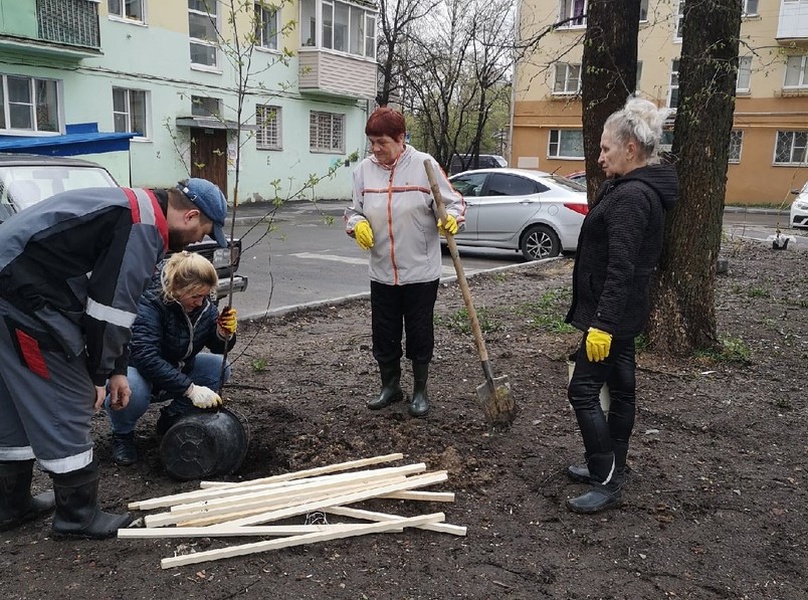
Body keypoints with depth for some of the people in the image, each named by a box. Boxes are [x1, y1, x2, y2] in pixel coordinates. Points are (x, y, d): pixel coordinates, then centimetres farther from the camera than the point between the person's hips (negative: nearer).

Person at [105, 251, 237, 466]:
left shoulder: (202, 303, -9)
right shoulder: (148, 301, -30)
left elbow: (218, 347, -3)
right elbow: (146, 358, -39)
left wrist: (224, 334, -28)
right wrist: (190, 389, -42)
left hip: (173, 370, 6)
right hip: (131, 369, -6)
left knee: (219, 367, -14)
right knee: (132, 390, -39)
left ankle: (172, 419, 6)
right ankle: (122, 434, -3)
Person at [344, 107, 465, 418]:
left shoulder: (424, 165, -9)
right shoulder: (364, 169, 2)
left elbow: (453, 202, -4)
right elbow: (354, 210, 11)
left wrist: (451, 218, -25)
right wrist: (357, 224, -10)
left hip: (421, 271, -3)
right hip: (382, 272, 4)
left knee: (419, 333, 8)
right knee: (383, 333, 12)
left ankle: (420, 390, 27)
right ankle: (390, 386, 33)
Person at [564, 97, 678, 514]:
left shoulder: (631, 195, -20)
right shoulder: (645, 189, 13)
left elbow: (621, 268, -26)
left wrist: (603, 323, -26)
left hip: (612, 313, -11)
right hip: (623, 312, 11)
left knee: (583, 389, -6)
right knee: (620, 388, 16)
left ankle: (606, 483, 3)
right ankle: (611, 469, 29)